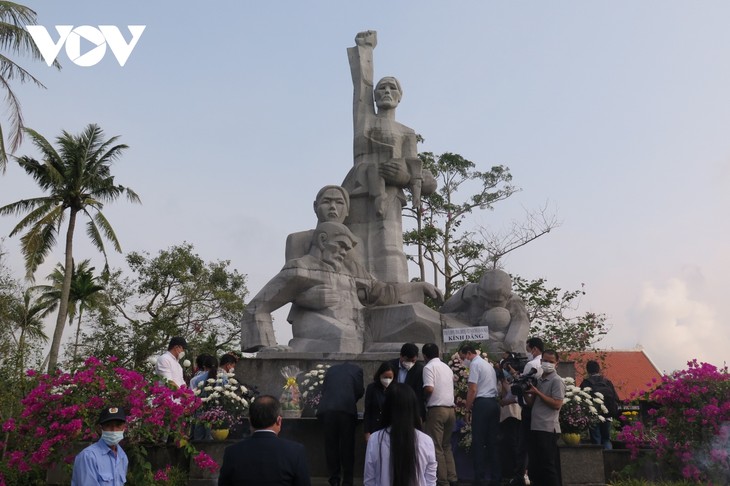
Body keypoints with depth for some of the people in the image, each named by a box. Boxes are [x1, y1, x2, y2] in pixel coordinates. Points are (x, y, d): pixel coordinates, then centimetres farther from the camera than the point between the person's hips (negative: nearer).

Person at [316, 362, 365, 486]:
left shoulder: (331, 369, 26)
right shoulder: (356, 369, 18)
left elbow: (324, 388, 20)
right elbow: (359, 391, 10)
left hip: (326, 409, 2)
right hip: (346, 409, -2)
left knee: (331, 445, 10)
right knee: (347, 447, 6)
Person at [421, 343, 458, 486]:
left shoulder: (429, 367, -6)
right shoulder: (447, 367, 16)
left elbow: (429, 388, -18)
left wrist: (423, 398, 2)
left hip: (436, 410, -7)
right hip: (450, 409, 7)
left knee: (436, 447, 0)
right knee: (446, 446, 16)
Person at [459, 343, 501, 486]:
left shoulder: (475, 364, -6)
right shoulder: (488, 364, 22)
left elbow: (472, 390, -13)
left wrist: (467, 409, -4)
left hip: (482, 403, -8)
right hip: (494, 402, 9)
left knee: (478, 442, -4)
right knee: (493, 441, 10)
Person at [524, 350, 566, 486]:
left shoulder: (557, 381, -6)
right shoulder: (538, 380, 17)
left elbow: (557, 404, -16)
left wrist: (537, 392, -15)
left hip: (548, 429, -8)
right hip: (535, 428, 8)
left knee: (548, 466, -2)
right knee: (534, 465, 14)